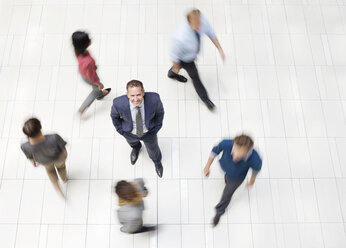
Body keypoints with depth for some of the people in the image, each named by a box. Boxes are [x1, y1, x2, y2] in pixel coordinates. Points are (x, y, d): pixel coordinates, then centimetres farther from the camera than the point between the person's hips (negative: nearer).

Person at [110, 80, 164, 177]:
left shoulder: (154, 99, -38)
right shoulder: (118, 103, -37)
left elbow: (160, 112, -13)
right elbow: (114, 115, -12)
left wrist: (157, 126, -6)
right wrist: (120, 129, -6)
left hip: (149, 132, 0)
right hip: (130, 133, 0)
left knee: (153, 148, 30)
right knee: (133, 143, 36)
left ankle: (157, 161, 67)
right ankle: (136, 148, 76)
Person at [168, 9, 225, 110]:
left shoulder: (201, 19, -34)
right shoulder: (181, 37, -49)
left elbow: (210, 32, -12)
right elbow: (174, 55, -29)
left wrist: (220, 49, -10)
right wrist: (176, 68, -10)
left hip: (193, 52, 6)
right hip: (184, 58, -6)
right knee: (195, 76, 16)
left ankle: (172, 74, 72)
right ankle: (205, 99, 44)